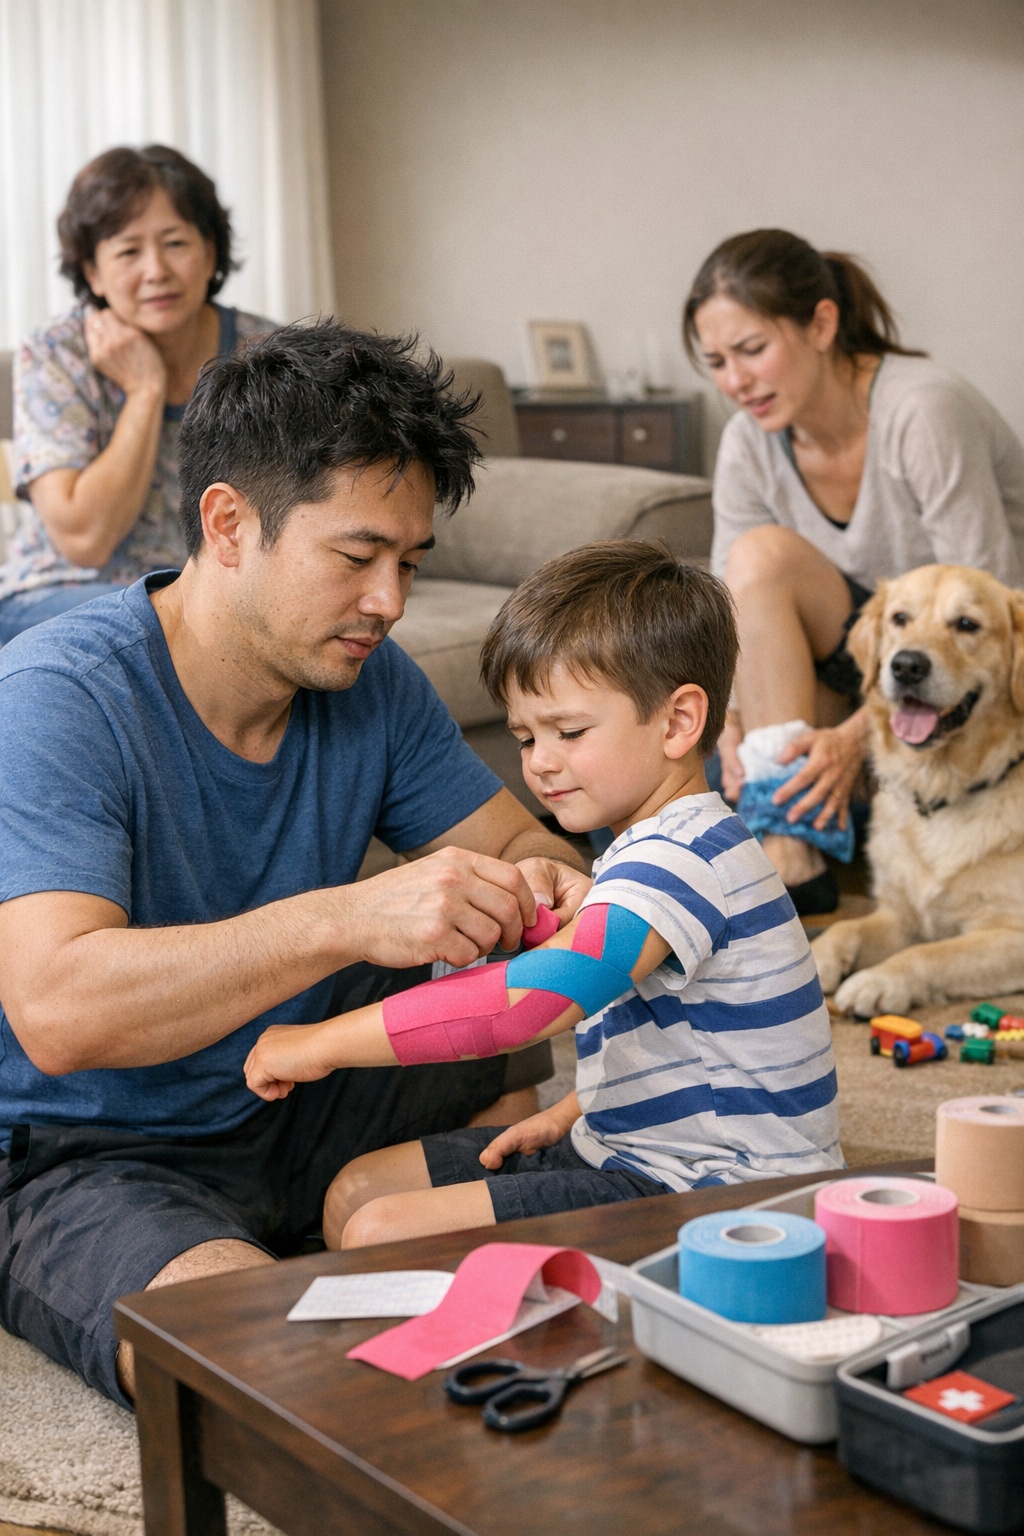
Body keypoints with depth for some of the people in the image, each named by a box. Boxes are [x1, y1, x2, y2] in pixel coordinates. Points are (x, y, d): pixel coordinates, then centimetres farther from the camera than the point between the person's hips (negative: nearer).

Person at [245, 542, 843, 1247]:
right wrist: (567, 1117, 10)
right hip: (635, 1151, 11)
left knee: (383, 1238, -21)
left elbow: (533, 997, -34)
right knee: (357, 1193, 10)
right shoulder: (654, 849, 14)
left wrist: (324, 1042, -27)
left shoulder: (681, 856, -22)